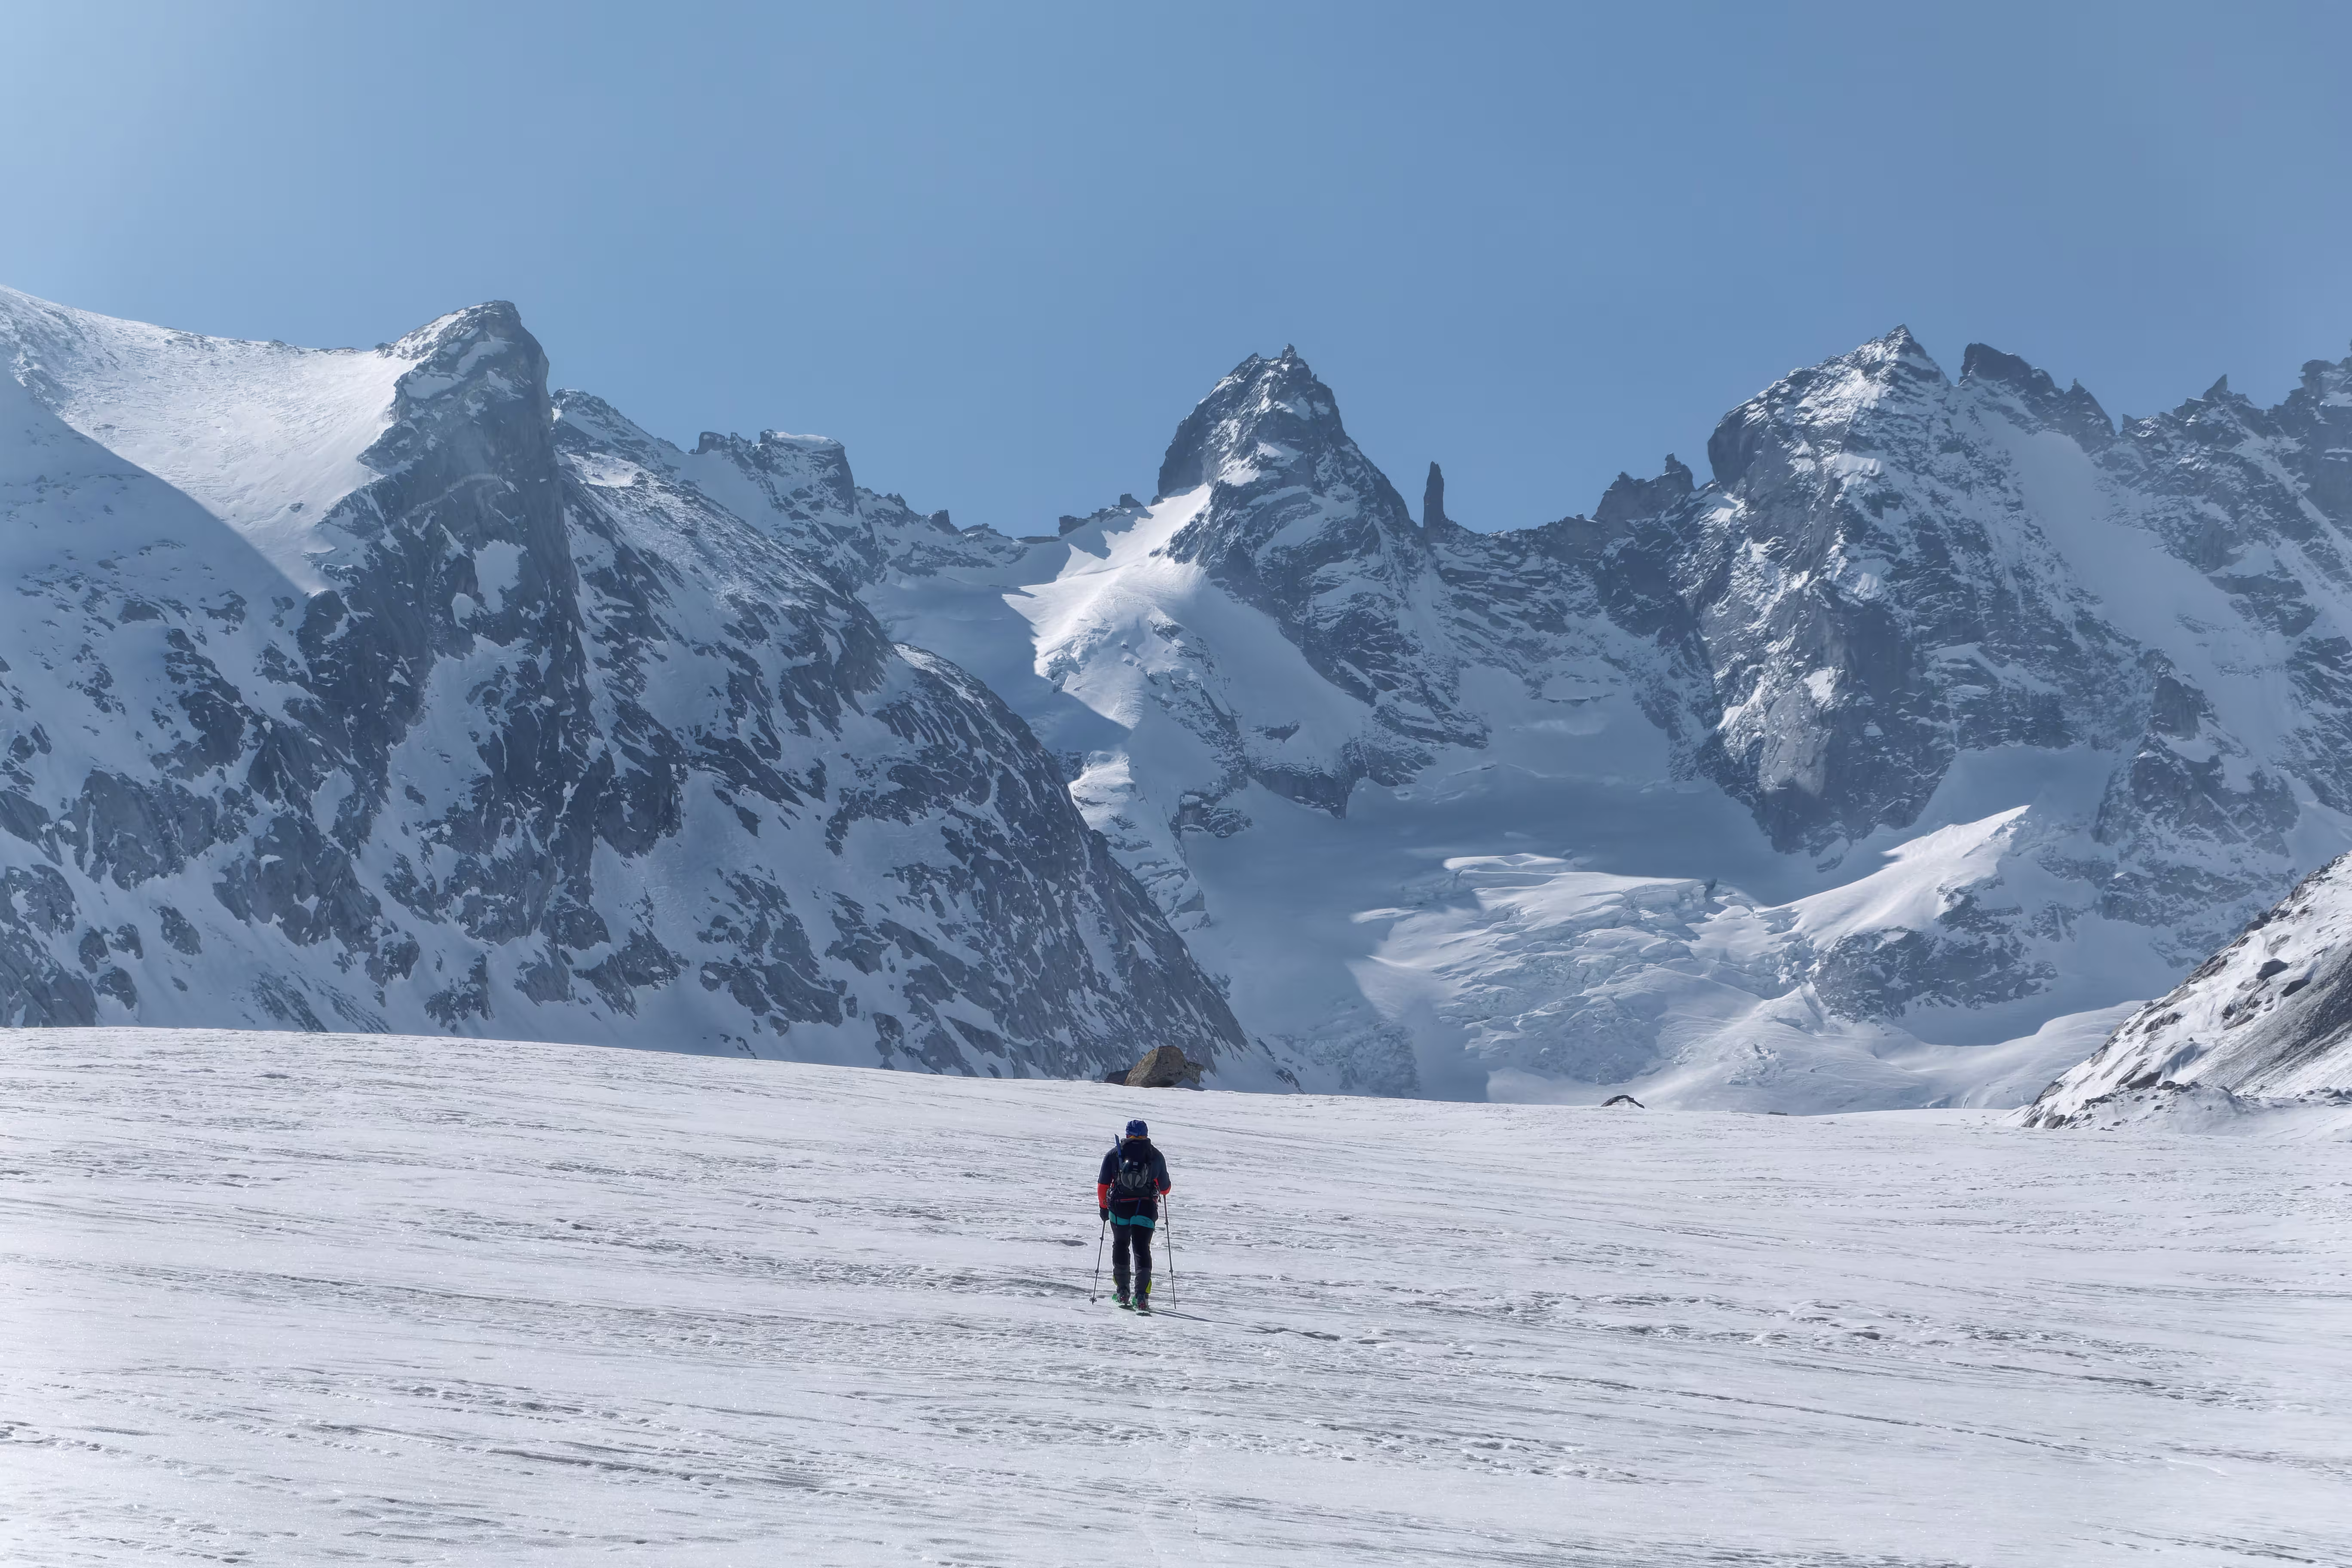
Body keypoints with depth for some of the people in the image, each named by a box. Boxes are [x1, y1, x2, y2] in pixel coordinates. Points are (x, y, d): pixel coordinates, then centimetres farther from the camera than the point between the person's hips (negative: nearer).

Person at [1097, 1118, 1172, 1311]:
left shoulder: (1114, 1154, 5)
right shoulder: (1156, 1156, 6)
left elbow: (1103, 1184, 4)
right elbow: (1165, 1187, 14)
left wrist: (1103, 1206, 18)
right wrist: (1159, 1190, 37)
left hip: (1119, 1207, 0)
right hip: (1146, 1208, 0)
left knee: (1121, 1246, 19)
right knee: (1142, 1250, 2)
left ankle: (1123, 1293, 18)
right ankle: (1141, 1296, -13)